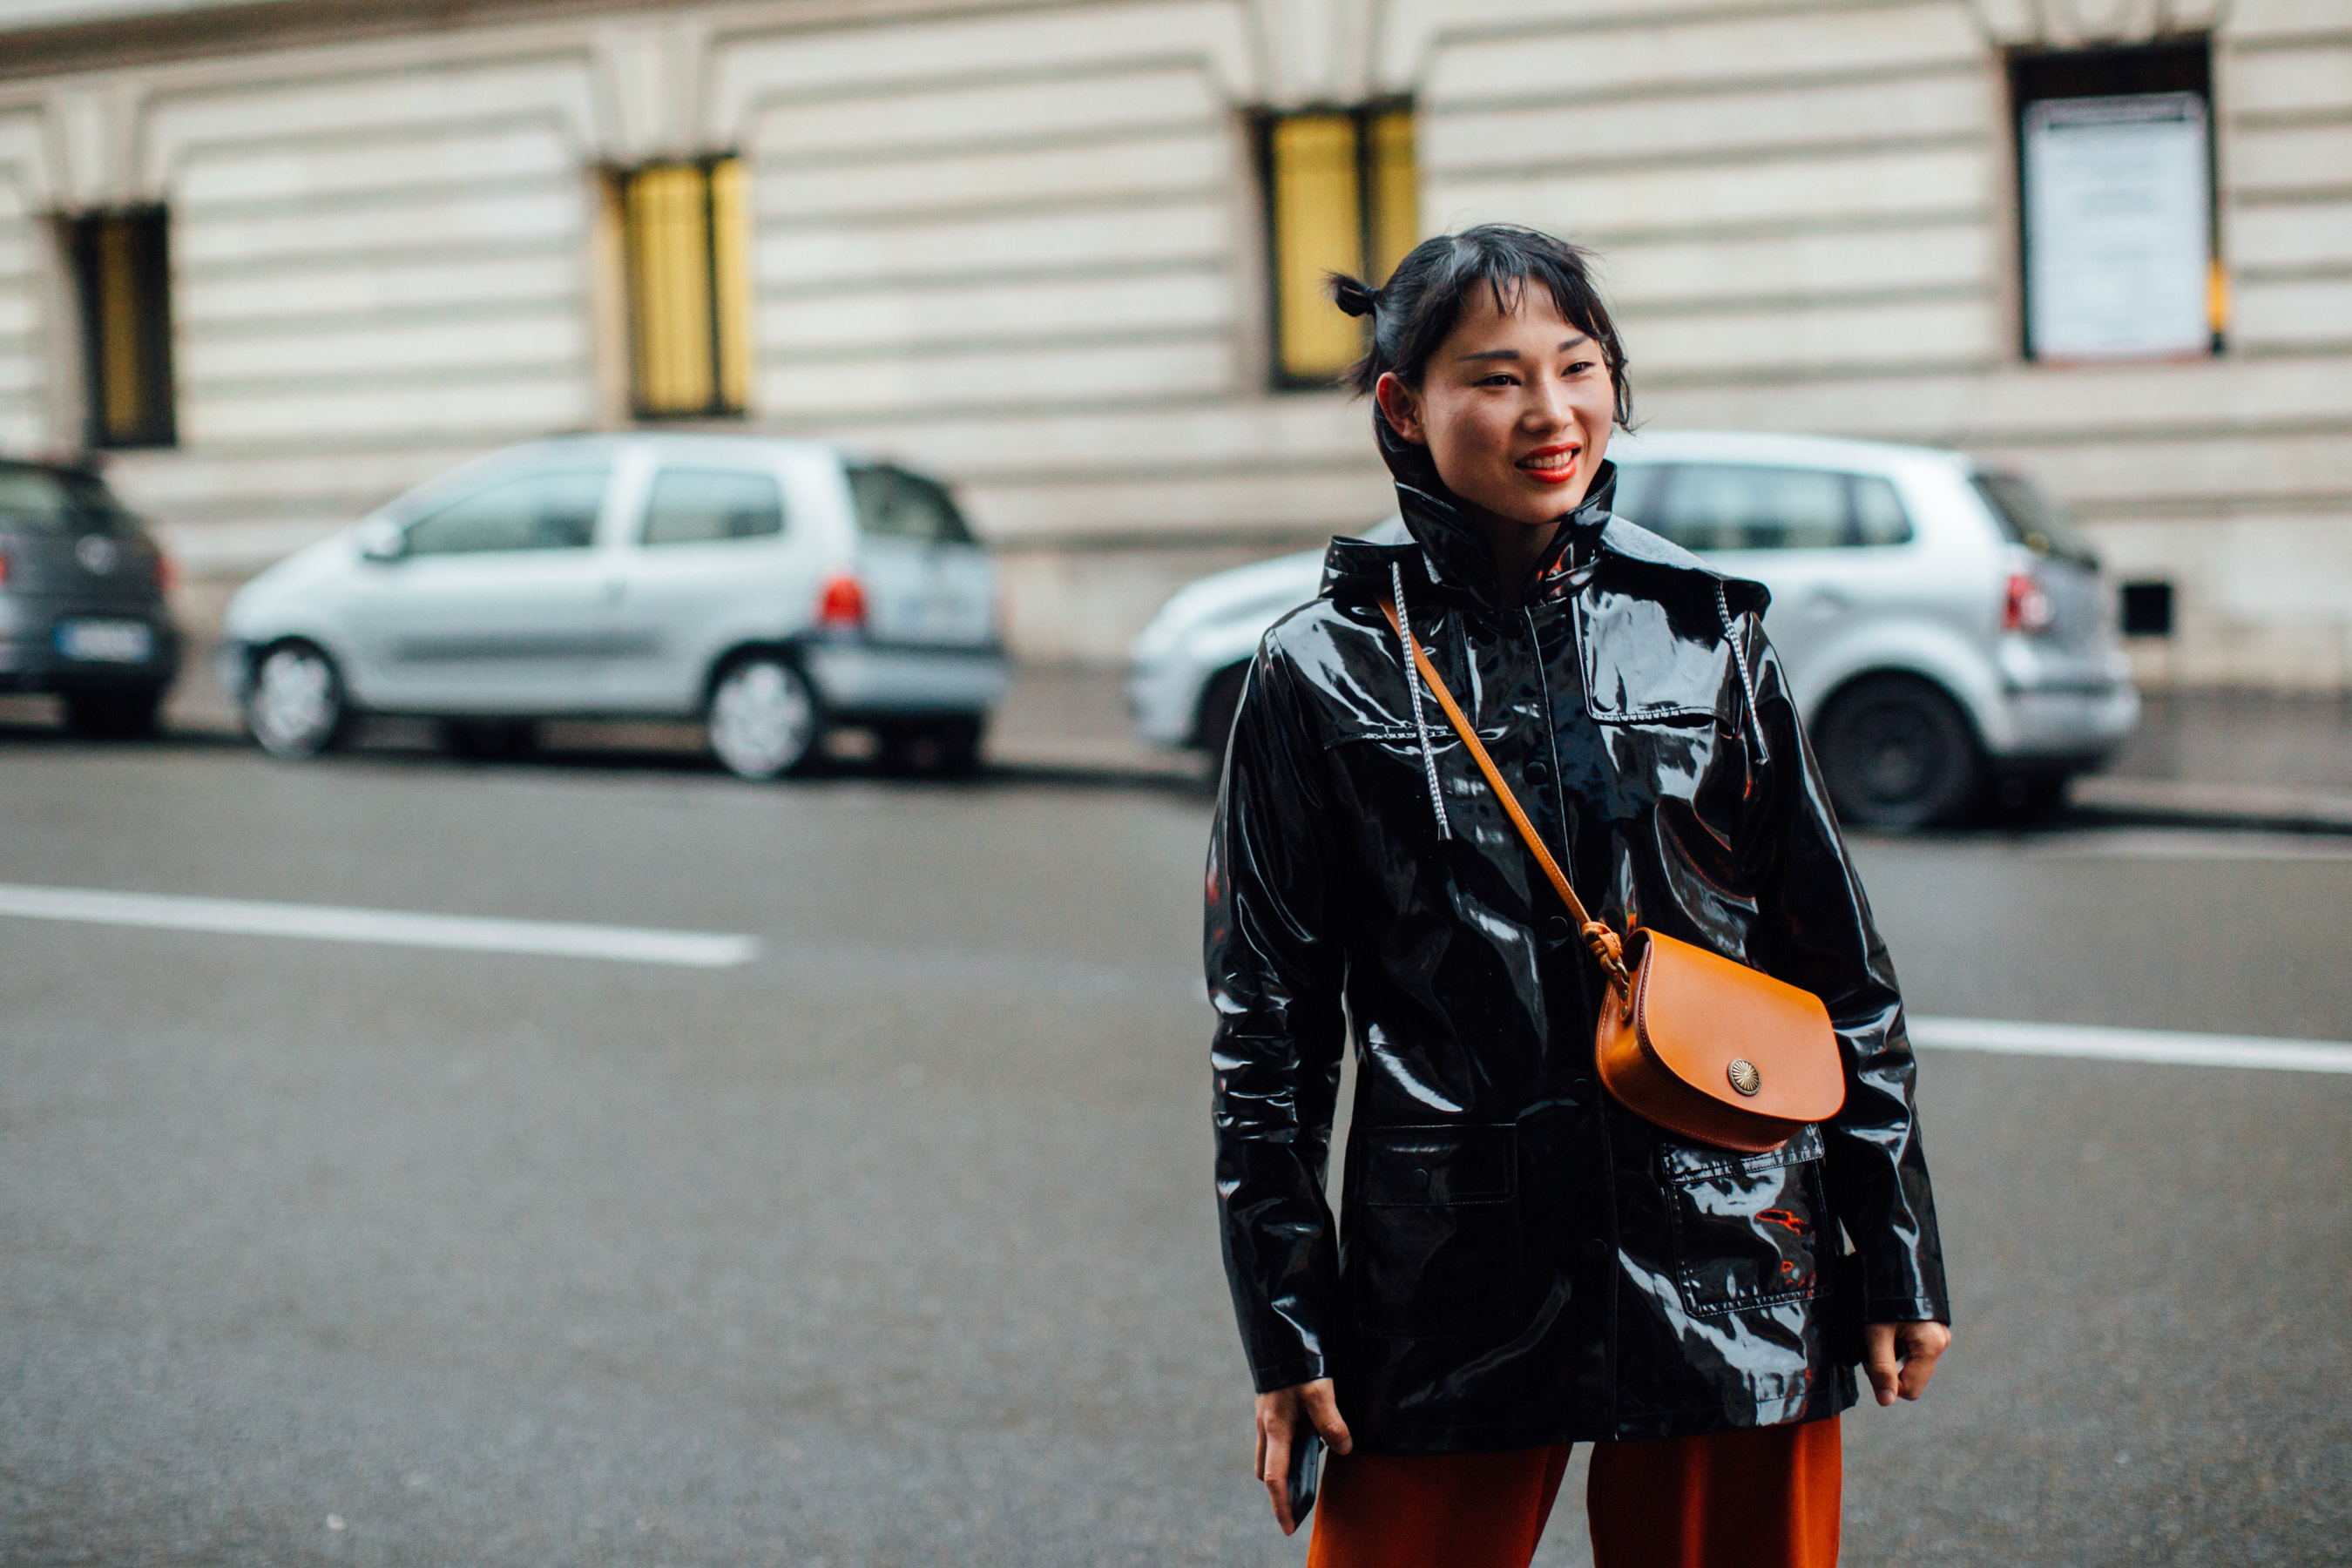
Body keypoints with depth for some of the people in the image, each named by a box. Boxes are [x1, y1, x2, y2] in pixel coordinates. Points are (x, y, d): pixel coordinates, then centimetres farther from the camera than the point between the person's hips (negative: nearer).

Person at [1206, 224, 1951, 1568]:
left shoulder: (1708, 632, 4)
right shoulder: (1325, 673, -1)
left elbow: (1839, 961, 9)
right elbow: (1269, 1025, 2)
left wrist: (1899, 1256, 8)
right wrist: (1288, 1329, 0)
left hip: (1730, 1266, 2)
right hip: (1450, 1293, -2)